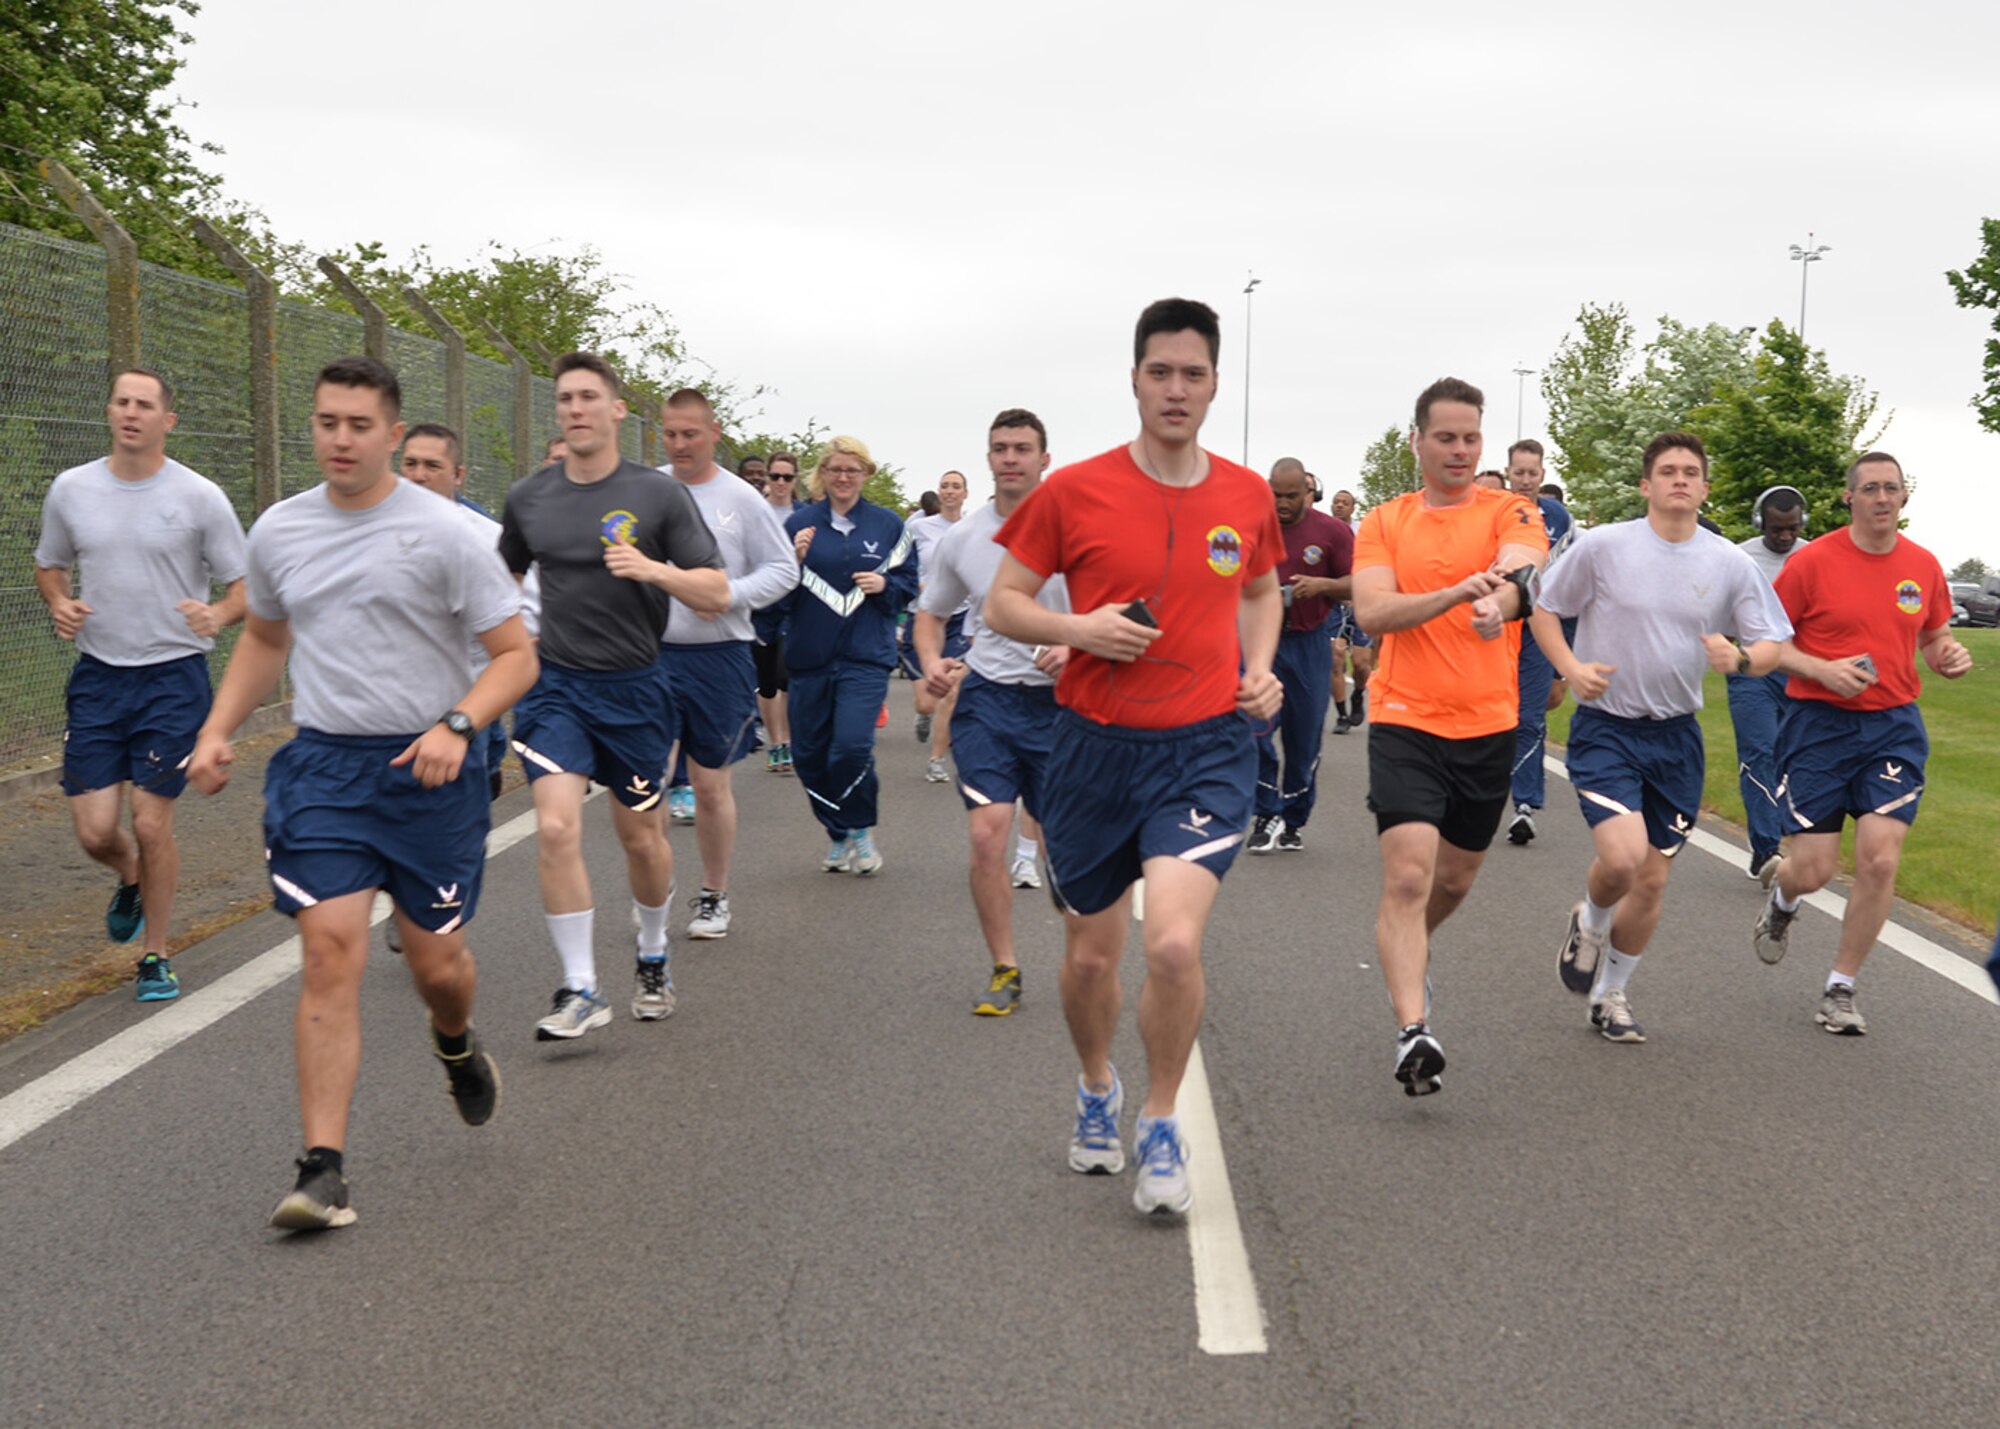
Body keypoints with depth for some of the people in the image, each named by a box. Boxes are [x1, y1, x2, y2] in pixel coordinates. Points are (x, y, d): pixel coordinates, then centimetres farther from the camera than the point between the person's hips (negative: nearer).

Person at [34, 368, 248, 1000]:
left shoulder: (199, 496, -5)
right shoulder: (71, 489, 4)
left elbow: (245, 586, -1)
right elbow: (49, 564, 20)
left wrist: (217, 615, -23)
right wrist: (60, 604, -2)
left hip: (173, 676, -3)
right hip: (96, 675, 3)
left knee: (151, 826, -4)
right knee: (95, 830, -1)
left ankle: (156, 956, 16)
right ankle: (131, 880, 36)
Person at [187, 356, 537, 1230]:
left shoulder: (444, 534, -8)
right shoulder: (277, 532, 6)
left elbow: (516, 655, -6)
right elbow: (264, 638, 23)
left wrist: (458, 726, -22)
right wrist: (218, 730, 11)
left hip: (430, 768, -2)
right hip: (323, 765, 2)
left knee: (436, 958, 6)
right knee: (330, 950, -11)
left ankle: (457, 1046, 44)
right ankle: (323, 1170, -10)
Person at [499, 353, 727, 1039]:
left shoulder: (659, 494, -5)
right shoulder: (528, 498, 4)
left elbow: (717, 592, -8)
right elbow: (505, 576, 23)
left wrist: (653, 569, -24)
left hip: (635, 687, -1)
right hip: (556, 685, 1)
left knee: (641, 837, 10)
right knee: (556, 828, -15)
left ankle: (653, 958, 36)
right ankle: (580, 991, -6)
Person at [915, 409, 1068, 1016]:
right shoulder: (959, 540, 5)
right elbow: (930, 615, 17)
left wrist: (1075, 649, -20)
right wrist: (933, 662, -4)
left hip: (1061, 699, -1)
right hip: (987, 696, 1)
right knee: (988, 834, -13)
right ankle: (1004, 970, 2)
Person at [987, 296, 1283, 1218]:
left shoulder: (1247, 496, 3)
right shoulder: (1076, 492, -4)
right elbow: (1002, 604, 2)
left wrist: (1260, 669, 5)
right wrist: (1079, 628, -16)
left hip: (1206, 746, 0)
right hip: (1095, 745, 0)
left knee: (1174, 943, -18)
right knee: (1090, 955, 12)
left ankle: (1160, 1127, 4)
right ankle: (1096, 1090, 43)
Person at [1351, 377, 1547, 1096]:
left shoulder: (1511, 512, 2)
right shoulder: (1384, 523, 4)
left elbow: (1520, 571, -20)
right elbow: (1372, 613, -11)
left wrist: (1498, 601, -44)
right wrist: (1453, 593, -28)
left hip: (1488, 726, 2)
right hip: (1405, 721, -2)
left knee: (1454, 880, 17)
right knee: (1407, 877, -17)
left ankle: (1409, 951, 48)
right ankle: (1413, 1031, -18)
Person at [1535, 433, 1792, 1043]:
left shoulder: (1730, 563, 1)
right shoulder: (1603, 546, -6)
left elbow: (1771, 647, 4)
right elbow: (1543, 609, 4)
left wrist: (1739, 657, -19)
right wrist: (1571, 668, -12)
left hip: (1676, 737, 4)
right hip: (1605, 727, -3)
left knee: (1653, 879, 8)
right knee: (1622, 858, -22)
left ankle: (1612, 993, 29)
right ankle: (1590, 923, 14)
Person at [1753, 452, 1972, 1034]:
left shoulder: (1924, 566, 5)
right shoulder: (1812, 561, -7)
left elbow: (1934, 638, 20)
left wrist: (1948, 657, -3)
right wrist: (1821, 669, -17)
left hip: (1893, 727, 3)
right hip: (1819, 724, -3)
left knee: (1881, 860, -9)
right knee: (1814, 870, -3)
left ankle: (1841, 988, 8)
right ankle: (1781, 894, 37)